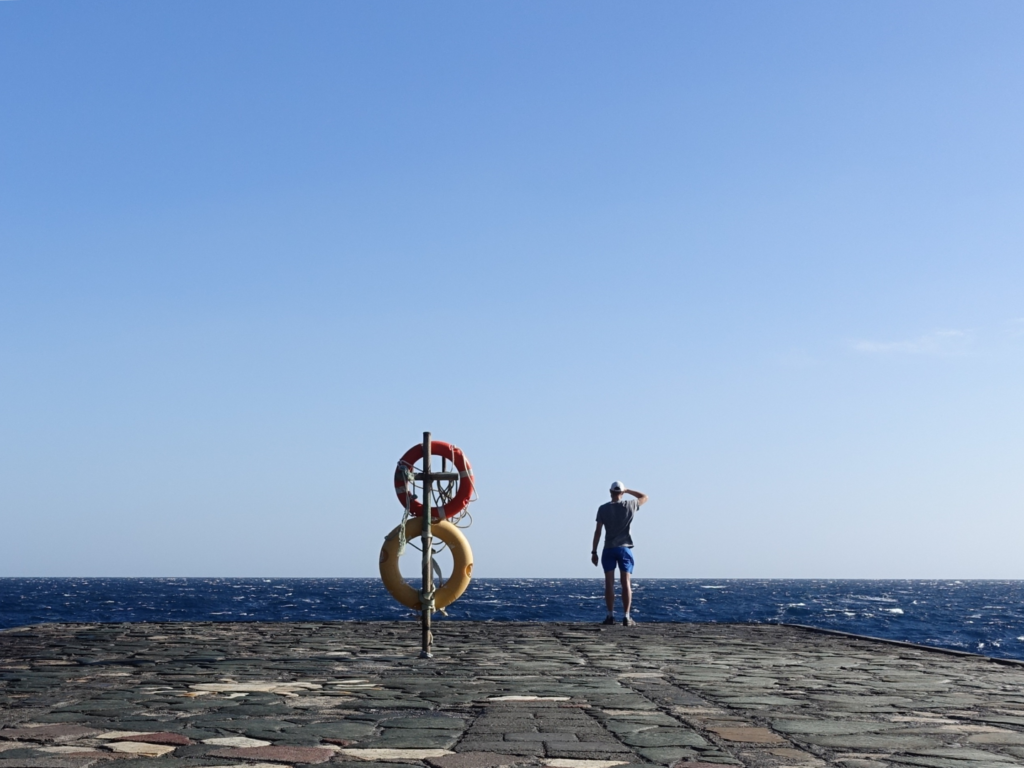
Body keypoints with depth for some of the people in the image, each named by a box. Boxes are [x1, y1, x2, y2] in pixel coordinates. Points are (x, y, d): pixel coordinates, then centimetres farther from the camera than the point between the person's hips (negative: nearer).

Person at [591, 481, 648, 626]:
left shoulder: (603, 509, -2)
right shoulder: (630, 505, 0)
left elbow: (598, 532, -3)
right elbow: (645, 497, 19)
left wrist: (594, 552, 2)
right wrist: (628, 491, 17)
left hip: (609, 549, 0)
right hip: (625, 548, 0)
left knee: (609, 583, 1)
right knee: (626, 582, -1)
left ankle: (610, 615, -2)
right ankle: (626, 616, -7)